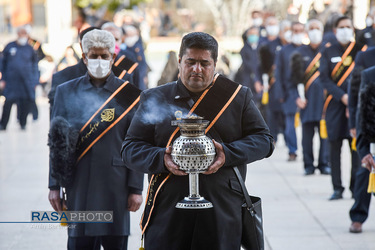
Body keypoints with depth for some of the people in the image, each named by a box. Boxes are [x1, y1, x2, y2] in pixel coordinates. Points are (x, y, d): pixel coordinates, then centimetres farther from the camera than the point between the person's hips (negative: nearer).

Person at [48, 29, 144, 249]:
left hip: (115, 188, -1)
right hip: (78, 188, 1)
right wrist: (54, 186, 4)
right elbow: (56, 142, 8)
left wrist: (136, 189, -4)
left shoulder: (130, 95, 2)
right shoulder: (66, 92, 7)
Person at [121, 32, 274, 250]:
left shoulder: (238, 97, 11)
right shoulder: (155, 99, 11)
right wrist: (161, 159, -13)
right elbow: (131, 148, 8)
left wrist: (228, 153, -10)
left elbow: (264, 140, 7)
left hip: (223, 213, 0)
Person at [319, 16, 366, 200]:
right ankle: (337, 188, 4)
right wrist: (343, 96, -12)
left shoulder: (361, 50, 7)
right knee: (335, 147, -1)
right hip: (335, 105, 0)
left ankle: (356, 187, 5)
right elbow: (324, 79, 0)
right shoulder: (328, 53, 8)